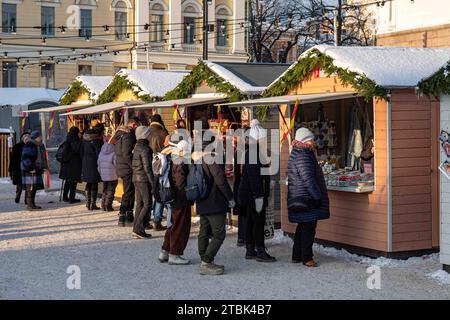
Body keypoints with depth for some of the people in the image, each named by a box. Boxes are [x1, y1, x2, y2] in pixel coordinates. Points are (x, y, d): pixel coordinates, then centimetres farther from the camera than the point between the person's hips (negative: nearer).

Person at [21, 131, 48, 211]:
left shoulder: (39, 145, 16)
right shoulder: (29, 145, -14)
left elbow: (41, 157, 27)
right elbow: (25, 158, -20)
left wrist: (44, 167, 21)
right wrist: (30, 168, -23)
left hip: (36, 170, 9)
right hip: (29, 170, -9)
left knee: (35, 187, 10)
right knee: (30, 187, -10)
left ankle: (33, 204, 15)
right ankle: (29, 205, -11)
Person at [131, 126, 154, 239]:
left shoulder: (137, 148, 13)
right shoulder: (145, 149, -15)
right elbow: (147, 168, -18)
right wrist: (153, 182, -16)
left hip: (136, 178, 9)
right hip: (144, 179, -9)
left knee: (139, 204, 11)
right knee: (147, 204, -5)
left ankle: (136, 230, 12)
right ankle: (139, 229, -9)